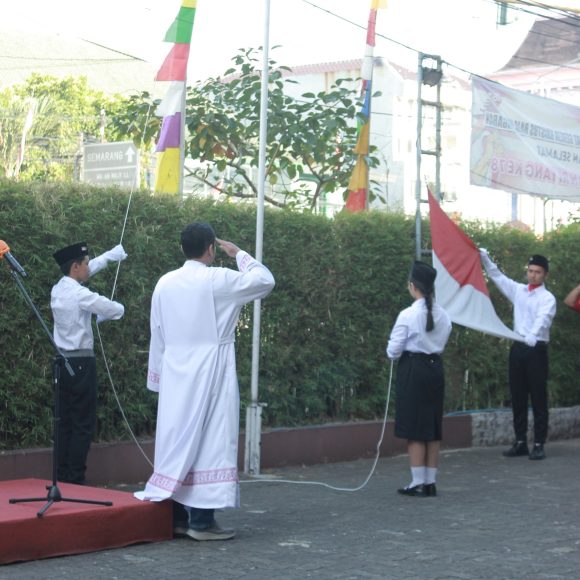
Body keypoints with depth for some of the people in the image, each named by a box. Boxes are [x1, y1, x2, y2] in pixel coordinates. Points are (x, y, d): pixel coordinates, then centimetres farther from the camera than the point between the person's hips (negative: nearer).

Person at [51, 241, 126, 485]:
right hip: (80, 363, -8)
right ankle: (75, 480, -5)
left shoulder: (58, 289, 7)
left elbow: (88, 269, 24)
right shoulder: (80, 294, -18)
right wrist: (103, 315, 16)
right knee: (83, 424, -4)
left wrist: (113, 254, 35)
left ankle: (62, 478, 13)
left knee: (66, 422, 11)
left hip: (63, 361, 8)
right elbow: (117, 310, -8)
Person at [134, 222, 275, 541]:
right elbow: (265, 280, 3)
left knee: (177, 440, 10)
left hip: (175, 376, 5)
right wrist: (239, 254, 14)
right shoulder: (218, 280, -10)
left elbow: (157, 335, 10)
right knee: (209, 440, -2)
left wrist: (158, 377, 18)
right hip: (210, 374, -5)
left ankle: (176, 517, 14)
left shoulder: (165, 284, 4)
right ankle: (201, 521, -3)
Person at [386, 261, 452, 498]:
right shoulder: (443, 315, 2)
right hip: (435, 367, 6)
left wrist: (392, 353, 10)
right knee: (433, 427, 11)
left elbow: (393, 351, -11)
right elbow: (442, 343, 11)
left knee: (414, 429, 0)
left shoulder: (407, 315, -15)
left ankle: (418, 483, 0)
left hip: (413, 369, -6)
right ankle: (430, 482, 15)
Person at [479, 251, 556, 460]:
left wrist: (533, 335, -43)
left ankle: (539, 445, 1)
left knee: (538, 398, -2)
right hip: (518, 347, 6)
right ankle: (520, 443, 14)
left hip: (536, 348, -6)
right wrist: (485, 258, 12)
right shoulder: (518, 290, 12)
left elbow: (543, 318, -25)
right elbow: (497, 276, 21)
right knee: (517, 397, 8)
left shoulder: (548, 298, -6)